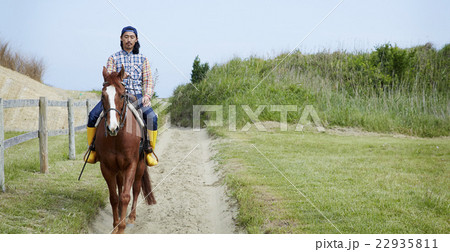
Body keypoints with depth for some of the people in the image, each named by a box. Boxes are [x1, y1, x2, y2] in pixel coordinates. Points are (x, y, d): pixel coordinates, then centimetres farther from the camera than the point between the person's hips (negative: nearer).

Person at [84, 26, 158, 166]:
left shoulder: (142, 59, 13)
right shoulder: (114, 58, 11)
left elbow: (148, 80, 9)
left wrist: (147, 95, -10)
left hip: (136, 95, 0)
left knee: (152, 117, -28)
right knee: (93, 115, -21)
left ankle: (149, 152, -15)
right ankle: (93, 149, -5)